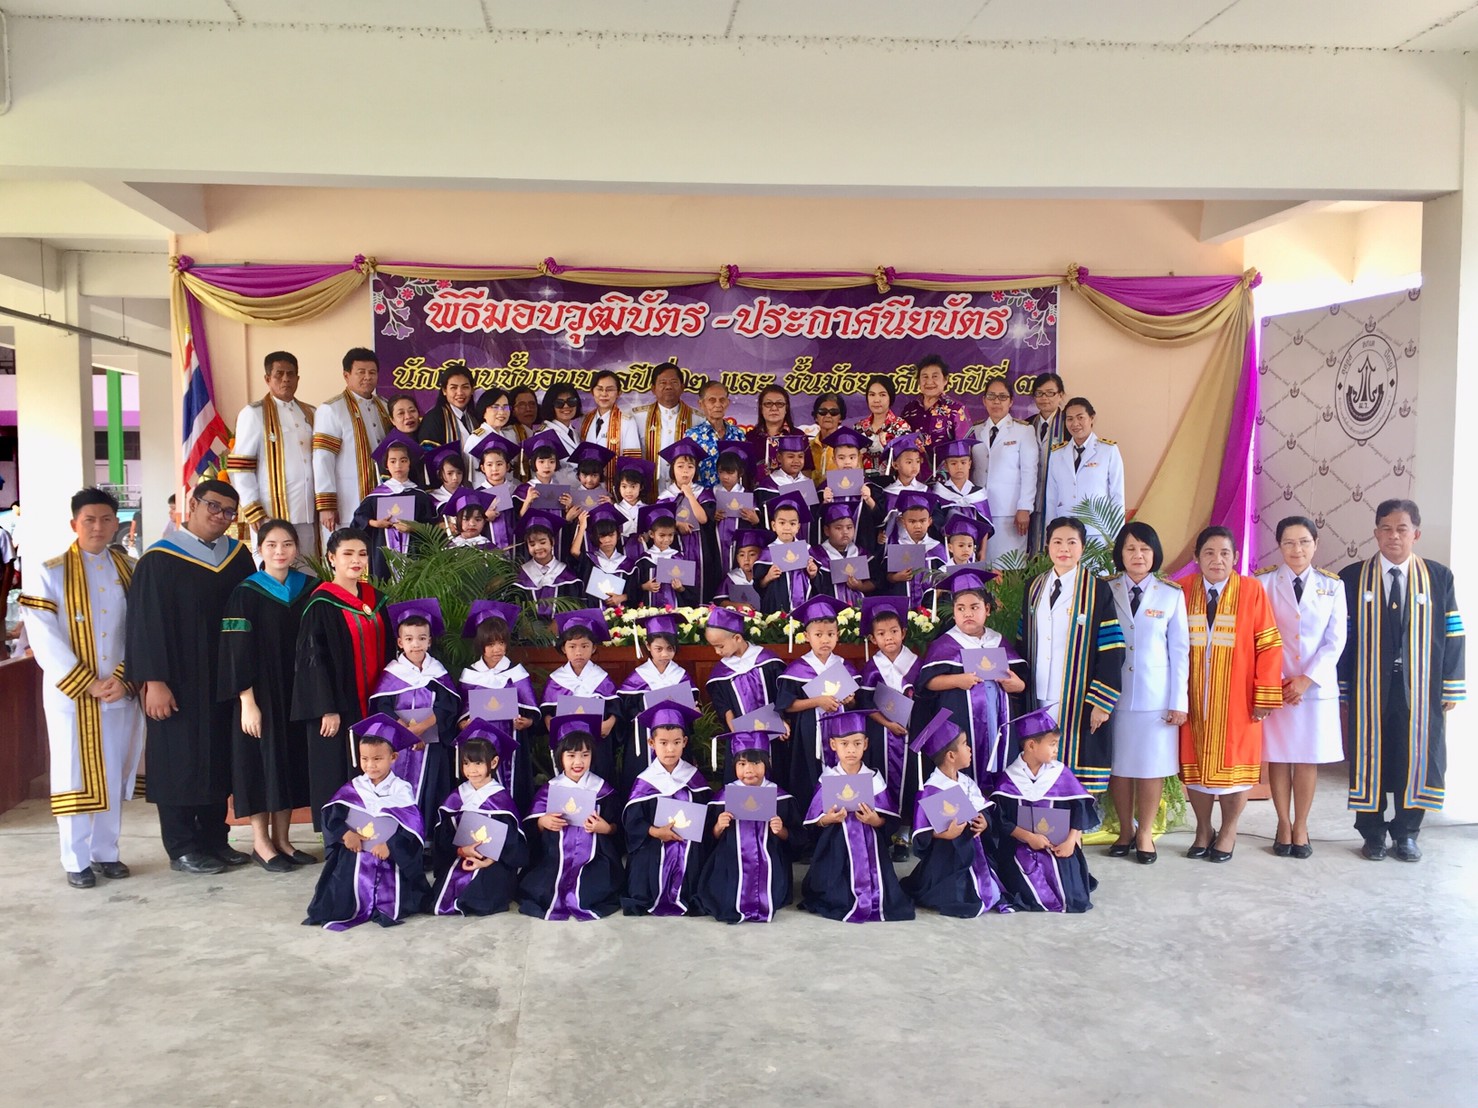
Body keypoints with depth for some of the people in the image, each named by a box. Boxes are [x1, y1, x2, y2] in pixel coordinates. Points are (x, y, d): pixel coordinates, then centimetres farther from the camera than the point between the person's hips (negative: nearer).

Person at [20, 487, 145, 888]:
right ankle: (76, 861, 13)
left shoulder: (130, 572, 7)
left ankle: (106, 852, 21)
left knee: (113, 775, 9)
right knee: (74, 775, 3)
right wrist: (86, 684, -14)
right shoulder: (49, 573, -2)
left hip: (121, 693, 3)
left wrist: (124, 678, -11)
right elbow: (44, 639, -9)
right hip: (70, 693, -3)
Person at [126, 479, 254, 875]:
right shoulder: (160, 559, -7)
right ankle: (182, 848, 13)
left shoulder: (238, 556, 7)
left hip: (225, 680, 5)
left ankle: (214, 839, 22)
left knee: (219, 758, 11)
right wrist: (153, 680, -16)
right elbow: (146, 623, -11)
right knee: (180, 761, 2)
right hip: (178, 682, -5)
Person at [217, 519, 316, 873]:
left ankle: (281, 839, 20)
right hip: (261, 694, -4)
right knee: (263, 761, 1)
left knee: (291, 761, 9)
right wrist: (247, 702, -15)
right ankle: (261, 843, 13)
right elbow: (238, 652, -10)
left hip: (297, 692, 4)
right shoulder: (246, 594, -7)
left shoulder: (308, 589, 4)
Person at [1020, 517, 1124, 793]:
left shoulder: (1097, 590, -3)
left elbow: (1112, 649, -7)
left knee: (1077, 779, -3)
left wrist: (1101, 702, -13)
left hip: (1078, 705, -4)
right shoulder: (1034, 588, 11)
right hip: (1039, 701, 4)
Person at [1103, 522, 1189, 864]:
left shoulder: (1171, 595, 4)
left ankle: (1145, 834, 18)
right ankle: (1125, 829, 22)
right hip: (1115, 693, 0)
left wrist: (1179, 701, -2)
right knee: (1119, 765, 6)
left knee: (1152, 765, 4)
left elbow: (1179, 650, 3)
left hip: (1156, 695, 0)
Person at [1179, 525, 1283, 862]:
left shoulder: (1252, 590, -8)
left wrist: (1265, 696, -11)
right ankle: (1203, 830, 27)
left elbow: (1269, 644, -8)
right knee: (1195, 763, 10)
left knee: (1233, 764, 7)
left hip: (1236, 699, -2)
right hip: (1194, 698, 2)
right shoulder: (1183, 591, -2)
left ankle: (1228, 832, 26)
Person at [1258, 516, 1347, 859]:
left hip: (1317, 685, 1)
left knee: (1308, 758, 6)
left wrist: (1307, 679, -10)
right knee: (1278, 757, 5)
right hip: (1274, 685, -1)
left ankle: (1301, 826, 19)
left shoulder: (1332, 585, 3)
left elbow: (1335, 640, -1)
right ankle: (1284, 824, 19)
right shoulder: (1263, 582, -2)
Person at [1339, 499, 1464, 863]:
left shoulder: (1439, 577, 3)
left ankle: (1406, 832, 24)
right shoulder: (1352, 579, 0)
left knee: (1416, 759, 7)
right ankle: (1373, 833, 21)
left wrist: (1450, 689, 0)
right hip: (1369, 691, -1)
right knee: (1370, 759, 6)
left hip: (1419, 691, 1)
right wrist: (1340, 690, -2)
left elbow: (1452, 636, 3)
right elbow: (1343, 638, 0)